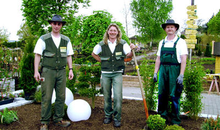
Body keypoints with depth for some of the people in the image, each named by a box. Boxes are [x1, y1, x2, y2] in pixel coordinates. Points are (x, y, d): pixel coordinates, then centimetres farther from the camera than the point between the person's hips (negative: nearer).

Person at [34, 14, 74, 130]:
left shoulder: (66, 40, 11)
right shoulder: (44, 39, 1)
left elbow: (69, 56, 14)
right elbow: (37, 55, -1)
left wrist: (70, 69, 6)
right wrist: (36, 71, -8)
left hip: (61, 71, 4)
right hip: (48, 71, -3)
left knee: (61, 96, 7)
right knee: (46, 97, -2)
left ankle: (58, 119, 20)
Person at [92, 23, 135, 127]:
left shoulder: (122, 43, -1)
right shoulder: (102, 44, 1)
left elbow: (129, 55, -9)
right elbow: (93, 54, 15)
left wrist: (132, 49, -29)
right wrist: (102, 61, 6)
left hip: (117, 73, -1)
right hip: (105, 73, 2)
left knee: (118, 97, -7)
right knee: (107, 97, 11)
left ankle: (117, 118, 9)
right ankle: (108, 116, 29)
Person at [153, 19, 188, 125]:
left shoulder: (180, 42, 0)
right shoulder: (162, 42, 15)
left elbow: (183, 60, -7)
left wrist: (181, 75, -14)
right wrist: (155, 73, 10)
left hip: (174, 70, -4)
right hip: (163, 70, 5)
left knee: (174, 96, -2)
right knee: (162, 95, 8)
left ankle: (175, 121, 12)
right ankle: (162, 118, 21)